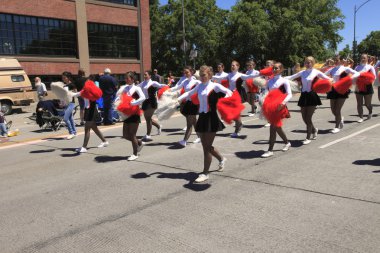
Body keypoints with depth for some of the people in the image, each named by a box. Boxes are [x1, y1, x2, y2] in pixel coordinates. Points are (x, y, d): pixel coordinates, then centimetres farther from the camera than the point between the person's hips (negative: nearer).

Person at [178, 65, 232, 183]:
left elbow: (229, 91, -15)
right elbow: (189, 93, 18)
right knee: (206, 146, 13)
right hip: (202, 117, 6)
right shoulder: (199, 86, 11)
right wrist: (177, 99, 6)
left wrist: (226, 98, -37)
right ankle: (221, 159, 40)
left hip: (211, 118, -6)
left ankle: (205, 173, 6)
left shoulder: (215, 86, -5)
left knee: (207, 147, -4)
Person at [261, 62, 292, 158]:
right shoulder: (270, 81, 10)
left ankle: (270, 150, -4)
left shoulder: (284, 81, -5)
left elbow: (289, 94, -10)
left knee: (273, 127, -10)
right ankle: (287, 142, 36)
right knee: (277, 126, 13)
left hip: (279, 107, -5)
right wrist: (264, 102, -4)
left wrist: (283, 102, -27)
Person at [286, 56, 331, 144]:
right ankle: (314, 129, 38)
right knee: (304, 117, 9)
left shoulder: (316, 72, -2)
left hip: (312, 96, -5)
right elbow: (291, 77, 10)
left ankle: (308, 138, 9)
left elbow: (328, 79, 0)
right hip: (304, 96, 5)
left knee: (308, 117, -4)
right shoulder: (302, 72, 9)